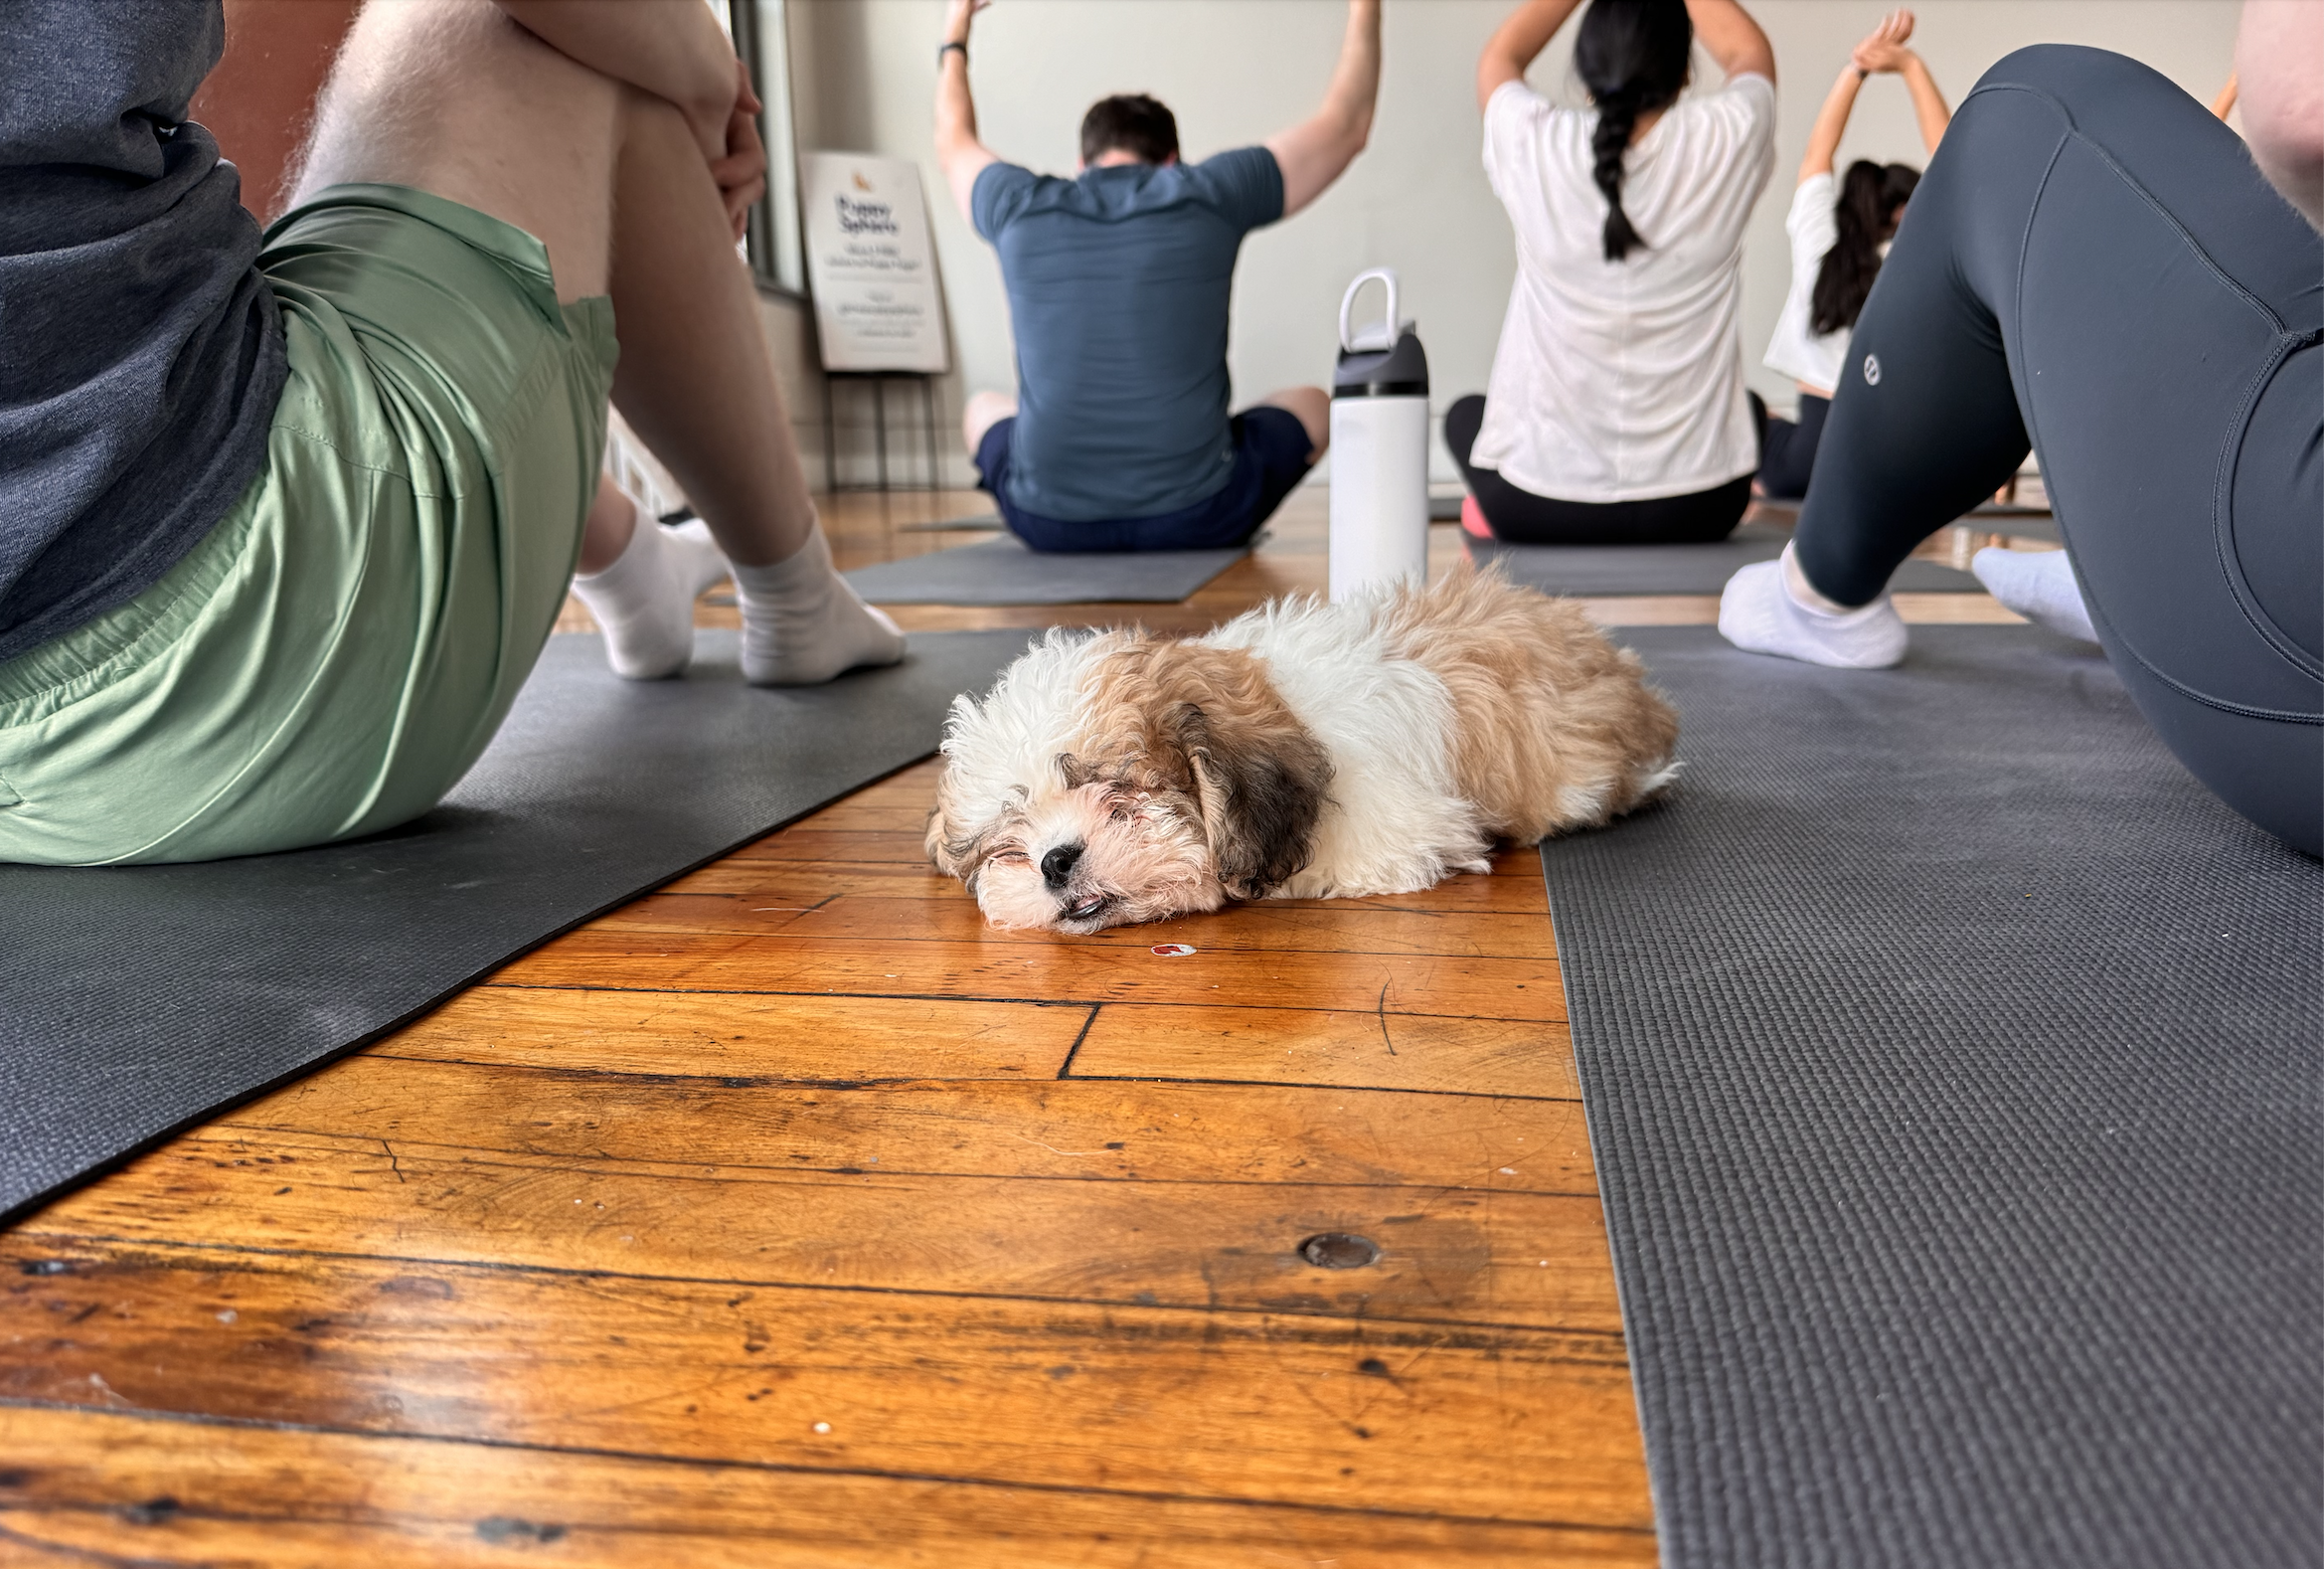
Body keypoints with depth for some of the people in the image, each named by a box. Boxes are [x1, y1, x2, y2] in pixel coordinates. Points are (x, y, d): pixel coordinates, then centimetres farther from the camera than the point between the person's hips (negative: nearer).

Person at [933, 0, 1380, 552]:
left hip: (1048, 520, 2)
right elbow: (1346, 124, 16)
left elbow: (954, 141, 31)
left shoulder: (1021, 207, 5)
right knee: (1310, 404, 28)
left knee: (984, 408, 36)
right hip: (1196, 517, -1)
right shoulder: (1208, 195, 0)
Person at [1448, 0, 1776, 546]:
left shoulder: (1534, 147, -12)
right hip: (1697, 507, 1)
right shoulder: (1725, 143, -11)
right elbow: (1749, 52, 16)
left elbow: (1498, 59, 14)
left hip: (1538, 506, -1)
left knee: (1464, 415, 33)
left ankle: (1494, 528, 9)